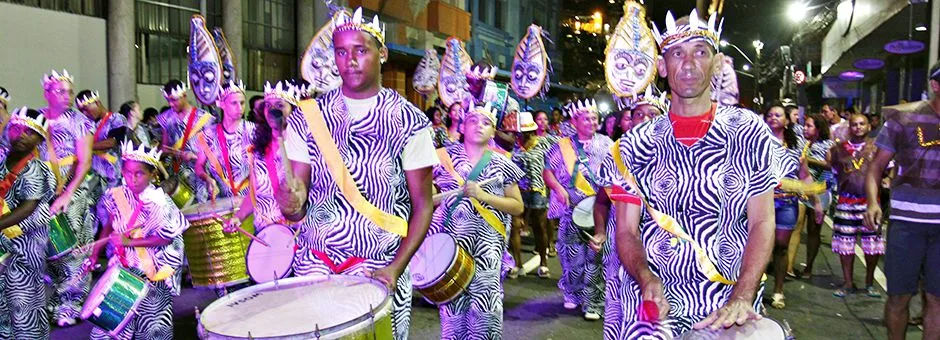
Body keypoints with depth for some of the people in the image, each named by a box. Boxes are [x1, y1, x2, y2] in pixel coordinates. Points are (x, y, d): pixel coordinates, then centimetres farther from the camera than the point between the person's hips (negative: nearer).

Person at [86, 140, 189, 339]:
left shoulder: (159, 203, -21)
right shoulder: (116, 196, -4)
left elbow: (167, 238, -18)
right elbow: (108, 227, 12)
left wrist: (129, 242, -20)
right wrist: (95, 255, 9)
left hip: (153, 270, -5)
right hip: (123, 264, 5)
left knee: (150, 316, 6)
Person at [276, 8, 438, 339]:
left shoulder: (409, 121, -6)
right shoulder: (307, 117, 0)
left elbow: (423, 204, -5)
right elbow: (297, 206, 1)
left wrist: (396, 268, -16)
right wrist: (292, 204, -23)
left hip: (379, 264, -2)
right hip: (313, 261, 2)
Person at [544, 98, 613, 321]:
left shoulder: (606, 144, 11)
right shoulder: (563, 146, 8)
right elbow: (547, 171, 7)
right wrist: (558, 188, -10)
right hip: (573, 210, 0)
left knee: (595, 256, -4)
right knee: (573, 255, 4)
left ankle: (593, 302, 3)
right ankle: (573, 294, 25)